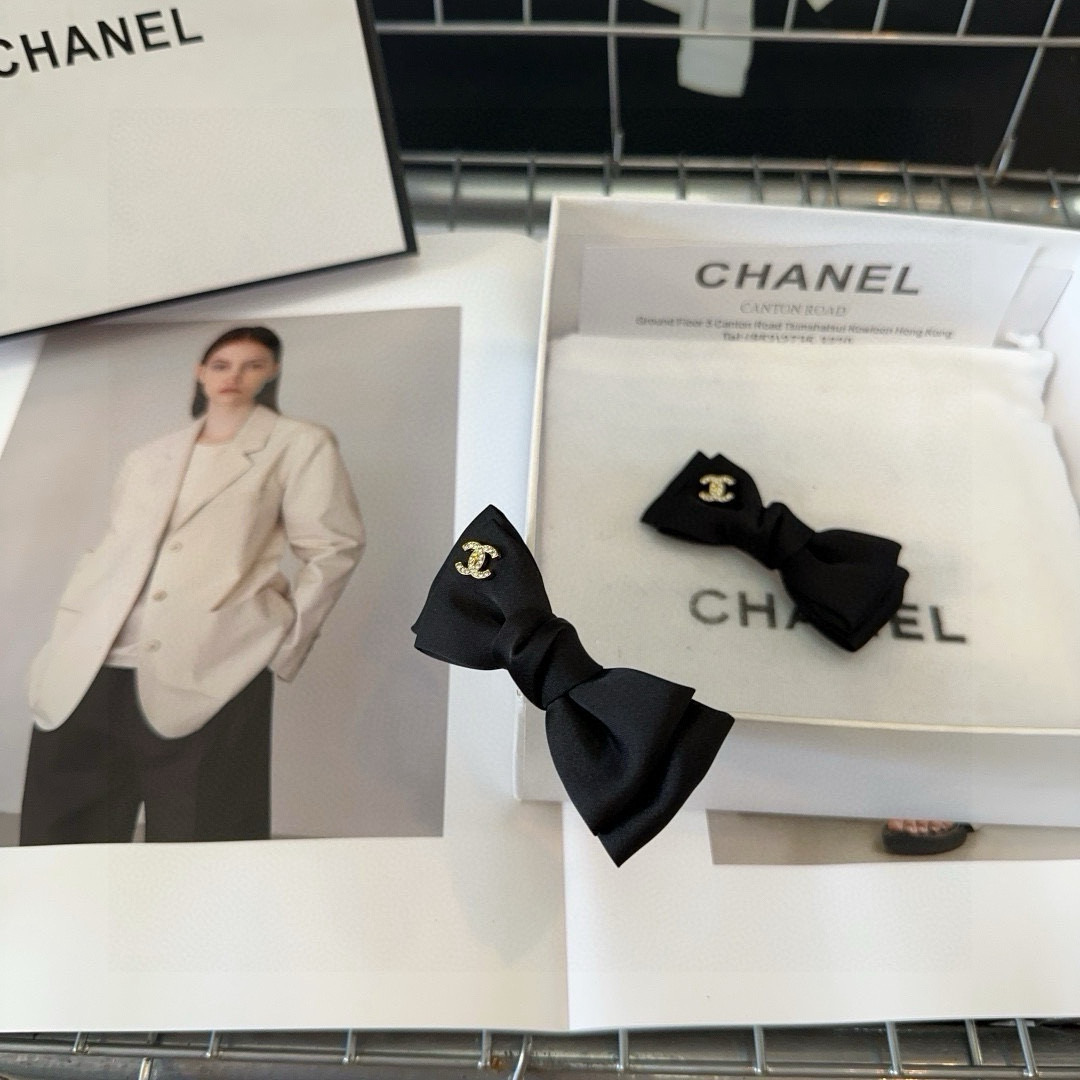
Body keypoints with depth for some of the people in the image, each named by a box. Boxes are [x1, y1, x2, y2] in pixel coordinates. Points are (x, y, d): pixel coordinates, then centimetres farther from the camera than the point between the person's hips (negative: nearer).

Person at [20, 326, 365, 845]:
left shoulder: (300, 446, 6)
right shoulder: (147, 457, 21)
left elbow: (332, 548, 2)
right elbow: (112, 549, 22)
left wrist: (286, 639, -4)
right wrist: (68, 634, 11)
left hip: (207, 673, -5)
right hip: (89, 669, 5)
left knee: (196, 832, 0)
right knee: (60, 831, 9)